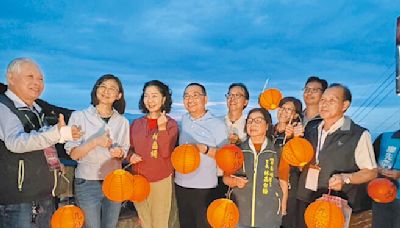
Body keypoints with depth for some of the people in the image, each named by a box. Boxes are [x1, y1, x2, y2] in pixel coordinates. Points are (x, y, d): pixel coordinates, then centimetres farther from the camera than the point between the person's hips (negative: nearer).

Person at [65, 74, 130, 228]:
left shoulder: (123, 122, 4)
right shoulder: (79, 116, -4)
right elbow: (73, 154, -8)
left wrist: (120, 153, -12)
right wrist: (95, 142, -24)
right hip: (87, 183, -3)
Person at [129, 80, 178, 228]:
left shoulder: (171, 124, -6)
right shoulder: (136, 124, 4)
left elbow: (165, 153, -16)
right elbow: (130, 148, 13)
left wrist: (161, 127, -22)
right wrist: (131, 156, -8)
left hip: (161, 181, -3)